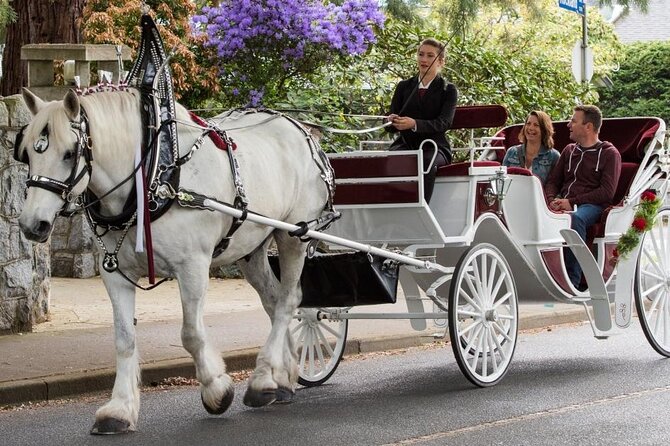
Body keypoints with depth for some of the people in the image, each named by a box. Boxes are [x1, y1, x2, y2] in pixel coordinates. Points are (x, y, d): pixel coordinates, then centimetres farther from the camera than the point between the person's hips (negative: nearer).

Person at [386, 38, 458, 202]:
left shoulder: (448, 90, 6)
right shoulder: (404, 86, 16)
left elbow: (444, 122, -11)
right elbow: (390, 126, 10)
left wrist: (414, 124, -30)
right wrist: (392, 121, -18)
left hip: (433, 147, -2)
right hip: (405, 144, 2)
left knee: (427, 163, -38)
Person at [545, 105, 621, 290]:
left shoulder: (609, 153, 6)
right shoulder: (569, 151, 26)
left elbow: (607, 192, -5)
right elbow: (553, 181, 23)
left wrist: (572, 202, -13)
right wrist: (552, 201, -2)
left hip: (592, 205, -5)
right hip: (564, 204, 5)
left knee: (576, 218, -41)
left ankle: (572, 280, -40)